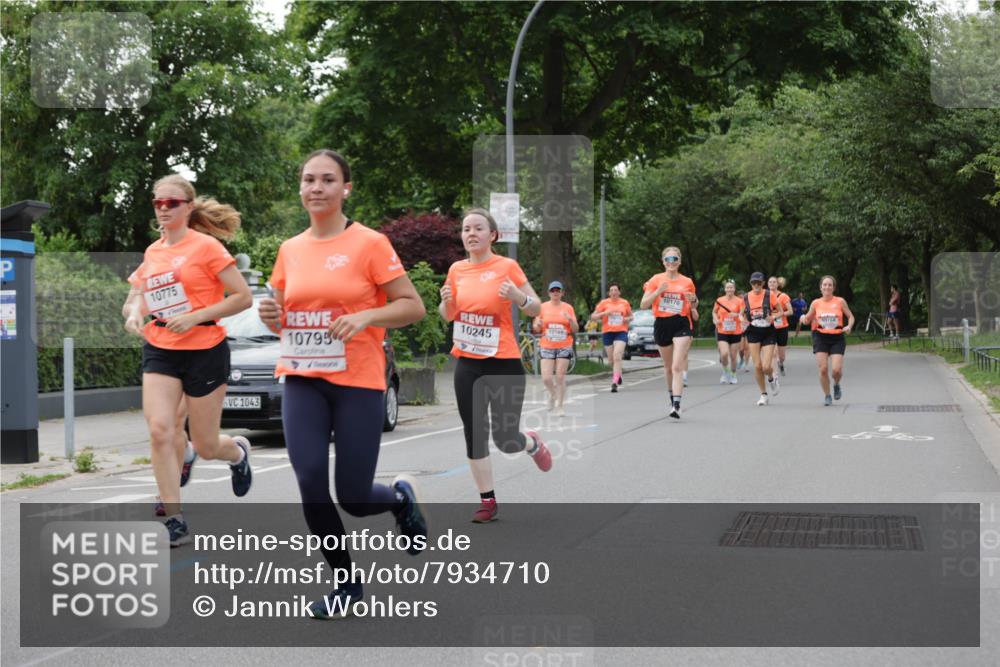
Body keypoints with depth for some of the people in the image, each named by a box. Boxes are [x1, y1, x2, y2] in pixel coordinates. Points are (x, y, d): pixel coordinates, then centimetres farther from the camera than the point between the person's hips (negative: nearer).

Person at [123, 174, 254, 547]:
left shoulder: (206, 246, -8)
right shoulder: (152, 253, 8)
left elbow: (243, 297, -11)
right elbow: (135, 298, 19)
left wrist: (195, 317, -18)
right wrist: (133, 312, -5)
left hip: (204, 351, -4)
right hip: (159, 350, 4)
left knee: (205, 447, 4)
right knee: (159, 430, -16)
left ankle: (238, 452, 41)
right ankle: (175, 520, -5)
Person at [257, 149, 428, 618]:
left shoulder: (370, 243, -6)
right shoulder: (290, 250, 9)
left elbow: (412, 306, -4)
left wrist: (365, 317, -20)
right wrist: (271, 315, -4)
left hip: (358, 383, -4)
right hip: (302, 382, 4)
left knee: (353, 498, -4)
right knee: (310, 483, -9)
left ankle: (401, 496, 33)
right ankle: (346, 583, 9)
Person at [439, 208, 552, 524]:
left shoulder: (507, 266, -7)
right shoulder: (457, 270, 5)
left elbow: (537, 309, -3)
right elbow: (448, 316, 16)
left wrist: (518, 298, -23)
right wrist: (447, 301, -6)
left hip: (504, 363, -4)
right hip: (467, 364, 4)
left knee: (505, 440, -1)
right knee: (474, 435, 2)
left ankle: (533, 444, 34)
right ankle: (487, 501, 13)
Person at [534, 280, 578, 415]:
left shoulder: (568, 308, 4)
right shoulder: (543, 307, 4)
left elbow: (576, 330, 4)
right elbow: (536, 329, 8)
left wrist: (571, 320, -15)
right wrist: (538, 325, -15)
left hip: (564, 347, 0)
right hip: (546, 347, 0)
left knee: (560, 378, -3)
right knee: (546, 378, -8)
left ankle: (559, 407, 8)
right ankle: (553, 393, 25)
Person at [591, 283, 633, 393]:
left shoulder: (625, 303, 7)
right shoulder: (604, 303, 4)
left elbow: (631, 316, 21)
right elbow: (593, 317, 3)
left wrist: (627, 319, -3)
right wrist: (604, 313, -13)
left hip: (621, 332, -2)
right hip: (607, 333, 2)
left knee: (617, 356, -19)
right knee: (612, 359, 8)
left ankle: (615, 382, -23)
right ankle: (618, 375, 39)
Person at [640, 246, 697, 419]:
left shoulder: (687, 282, 4)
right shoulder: (656, 280, 1)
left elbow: (693, 307, 18)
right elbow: (643, 305, -4)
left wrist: (694, 300, -5)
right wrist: (658, 292, -17)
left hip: (681, 325, -1)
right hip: (662, 325, 1)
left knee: (677, 367, -14)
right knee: (668, 367, 15)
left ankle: (676, 406, -21)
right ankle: (672, 397, 36)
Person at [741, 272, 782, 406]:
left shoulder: (770, 295, -5)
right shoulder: (746, 297, 3)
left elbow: (780, 311, 0)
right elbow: (742, 313, 17)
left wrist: (773, 317, -20)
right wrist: (742, 318, -6)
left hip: (768, 331, -2)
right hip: (753, 332, 2)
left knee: (766, 367, -12)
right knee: (757, 366, -4)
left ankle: (772, 379, 25)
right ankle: (763, 395, 13)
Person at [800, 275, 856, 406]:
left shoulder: (840, 302, 0)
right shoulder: (815, 303, 4)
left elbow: (851, 316, 8)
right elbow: (808, 319, 13)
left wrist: (849, 326, -12)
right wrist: (804, 318, -10)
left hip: (837, 338, -1)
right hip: (821, 337, 1)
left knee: (836, 369, -11)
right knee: (823, 369, -8)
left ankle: (836, 385, 23)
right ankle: (827, 395, 12)